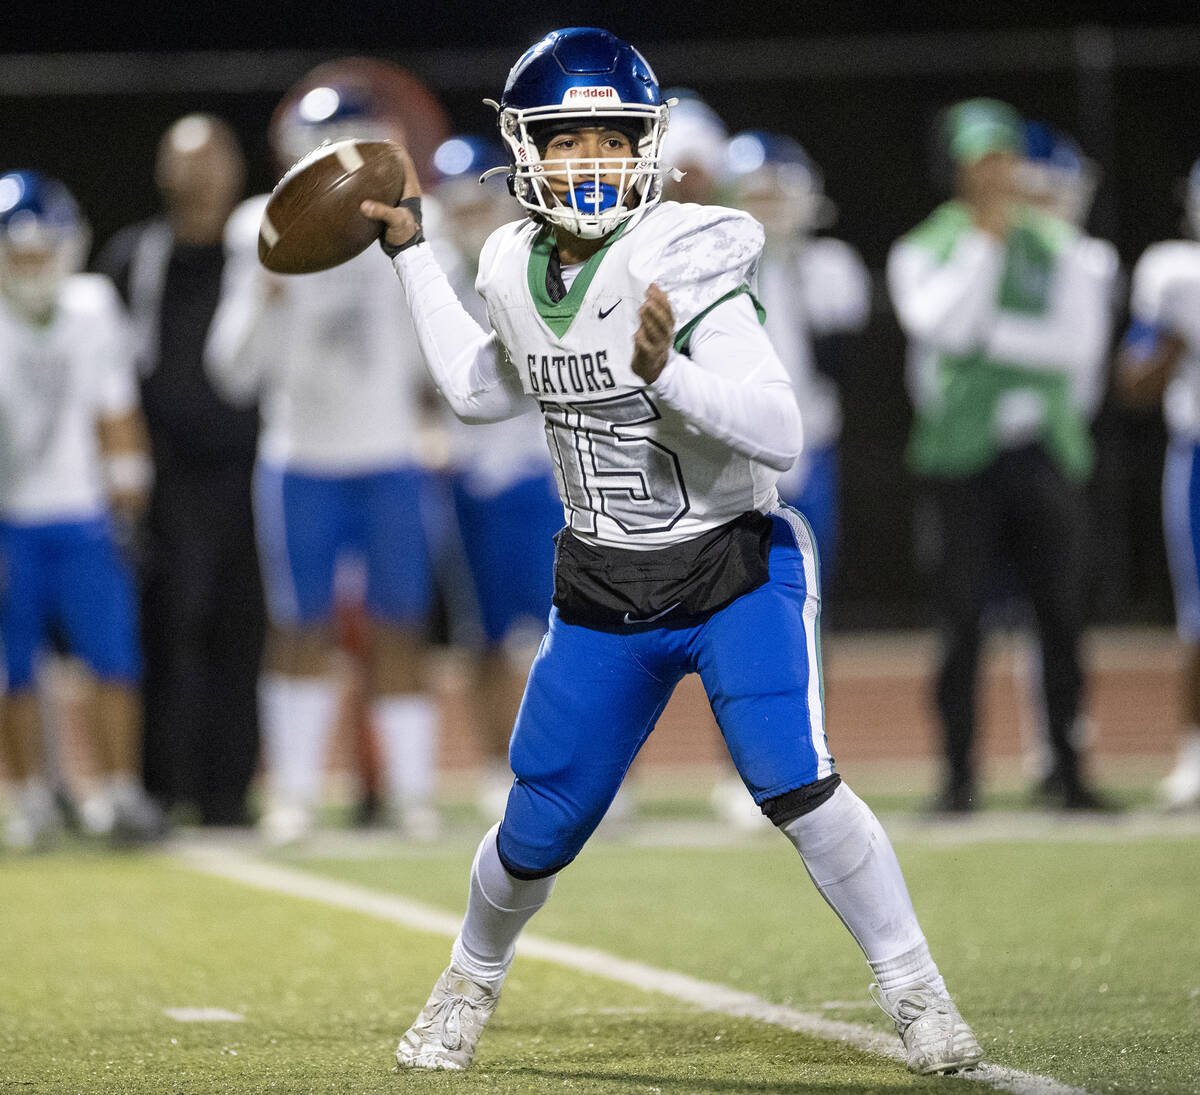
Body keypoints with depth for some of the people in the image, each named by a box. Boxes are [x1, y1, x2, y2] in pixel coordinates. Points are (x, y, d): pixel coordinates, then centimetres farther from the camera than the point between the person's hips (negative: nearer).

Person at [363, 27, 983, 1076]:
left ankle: (917, 990, -10)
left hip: (735, 573, -4)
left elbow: (780, 434, -26)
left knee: (792, 781, -25)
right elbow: (482, 391, 21)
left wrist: (668, 372, -41)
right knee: (536, 838, 7)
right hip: (603, 595, 4)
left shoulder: (683, 262, -19)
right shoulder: (518, 270, -1)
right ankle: (472, 979, 37)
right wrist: (412, 256, 20)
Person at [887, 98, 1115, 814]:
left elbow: (1082, 344, -1)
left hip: (1048, 452, 2)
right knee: (963, 619, -4)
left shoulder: (1062, 249, 11)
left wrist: (994, 334, -9)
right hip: (962, 453, -2)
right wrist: (984, 240, -10)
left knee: (1062, 614, -2)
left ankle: (1067, 768, 4)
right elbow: (943, 325, -13)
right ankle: (960, 773, 0)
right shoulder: (923, 252, 6)